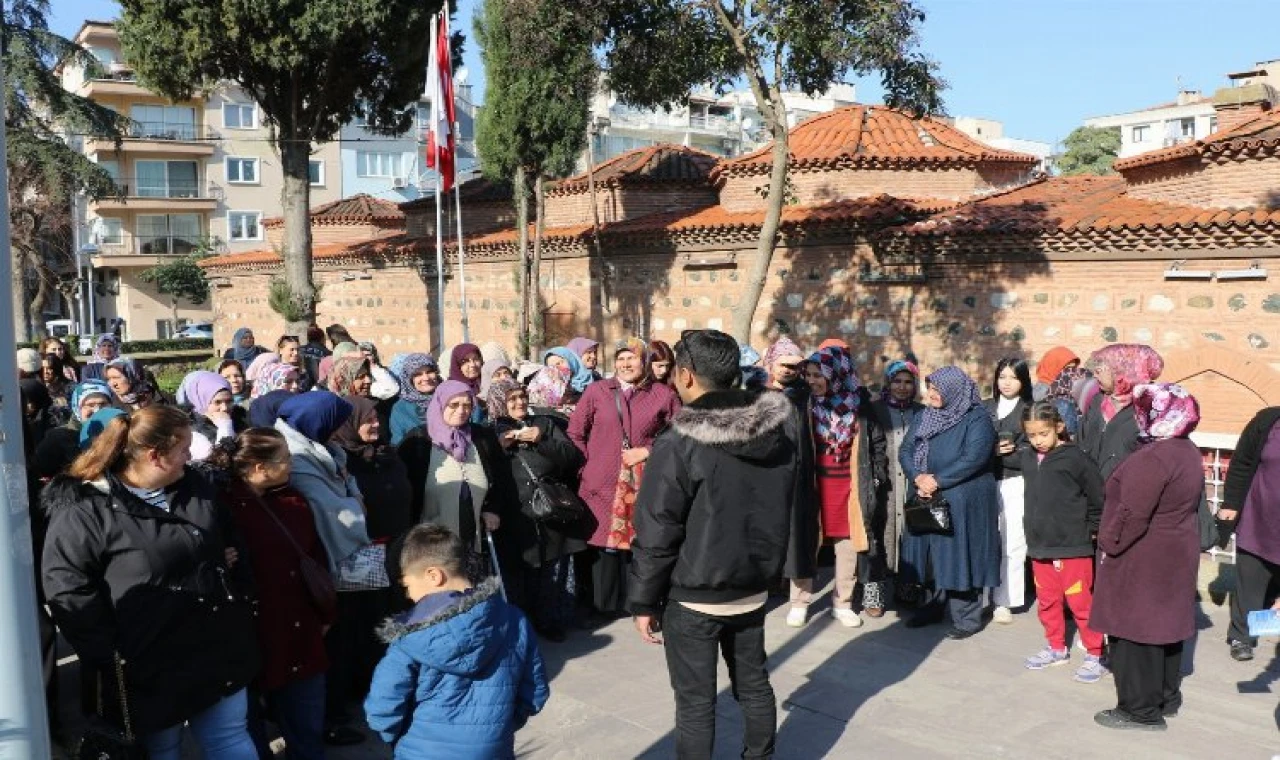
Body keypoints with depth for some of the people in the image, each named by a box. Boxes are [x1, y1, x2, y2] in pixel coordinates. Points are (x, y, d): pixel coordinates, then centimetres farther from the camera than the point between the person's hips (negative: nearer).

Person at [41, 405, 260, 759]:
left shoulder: (197, 486, 5)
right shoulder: (83, 511, -15)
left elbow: (230, 540, 19)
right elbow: (68, 593, -15)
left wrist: (240, 604, 9)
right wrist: (111, 660, -15)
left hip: (220, 652, 5)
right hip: (151, 671, -5)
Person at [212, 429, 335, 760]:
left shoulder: (293, 500, 6)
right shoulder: (225, 507, -16)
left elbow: (317, 559, 12)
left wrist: (324, 616, 13)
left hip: (301, 637, 6)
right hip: (251, 641, -6)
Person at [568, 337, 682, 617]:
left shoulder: (663, 395, 3)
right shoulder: (596, 390, 4)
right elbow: (574, 432, 8)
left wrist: (648, 451, -5)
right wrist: (589, 464, 1)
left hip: (645, 485, 0)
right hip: (602, 484, 0)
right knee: (603, 543, 5)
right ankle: (603, 603, 21)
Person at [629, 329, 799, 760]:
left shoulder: (679, 444, -21)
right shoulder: (783, 426, -3)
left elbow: (657, 533, -16)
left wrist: (643, 602, -5)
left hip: (693, 595, -6)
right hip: (754, 586, 6)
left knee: (695, 700, 7)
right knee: (753, 684, 21)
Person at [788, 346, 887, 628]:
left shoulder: (858, 403, 0)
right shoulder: (804, 403, -5)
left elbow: (876, 441, 9)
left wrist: (876, 476, 6)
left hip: (849, 484, 2)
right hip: (813, 482, -1)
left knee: (848, 542, 8)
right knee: (805, 541, 4)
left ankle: (842, 603, 21)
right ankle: (799, 602, 14)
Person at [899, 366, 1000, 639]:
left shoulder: (977, 420, -8)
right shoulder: (925, 416, 12)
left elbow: (973, 459, -19)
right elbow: (906, 450, 5)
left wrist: (937, 481, -19)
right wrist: (918, 477, -14)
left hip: (963, 503, -6)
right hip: (927, 500, 6)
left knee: (959, 556, -3)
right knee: (931, 554, 11)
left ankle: (967, 617, 7)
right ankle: (934, 606, 25)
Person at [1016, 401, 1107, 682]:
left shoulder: (1075, 458, -13)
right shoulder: (1026, 458, 3)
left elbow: (1098, 497, -7)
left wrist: (1092, 530, 0)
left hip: (1072, 546, -6)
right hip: (1039, 545, 6)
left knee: (1080, 602, 1)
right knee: (1047, 601, 16)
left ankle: (1095, 655, 15)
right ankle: (1056, 648, 32)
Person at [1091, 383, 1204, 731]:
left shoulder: (1153, 458, -24)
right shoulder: (1189, 452, 8)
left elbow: (1132, 516, -26)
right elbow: (1187, 504, 15)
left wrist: (1108, 546, -13)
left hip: (1143, 559, -10)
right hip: (1175, 555, 10)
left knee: (1135, 630, 1)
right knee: (1164, 625, 18)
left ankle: (1141, 709, 9)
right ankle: (1167, 697, 30)